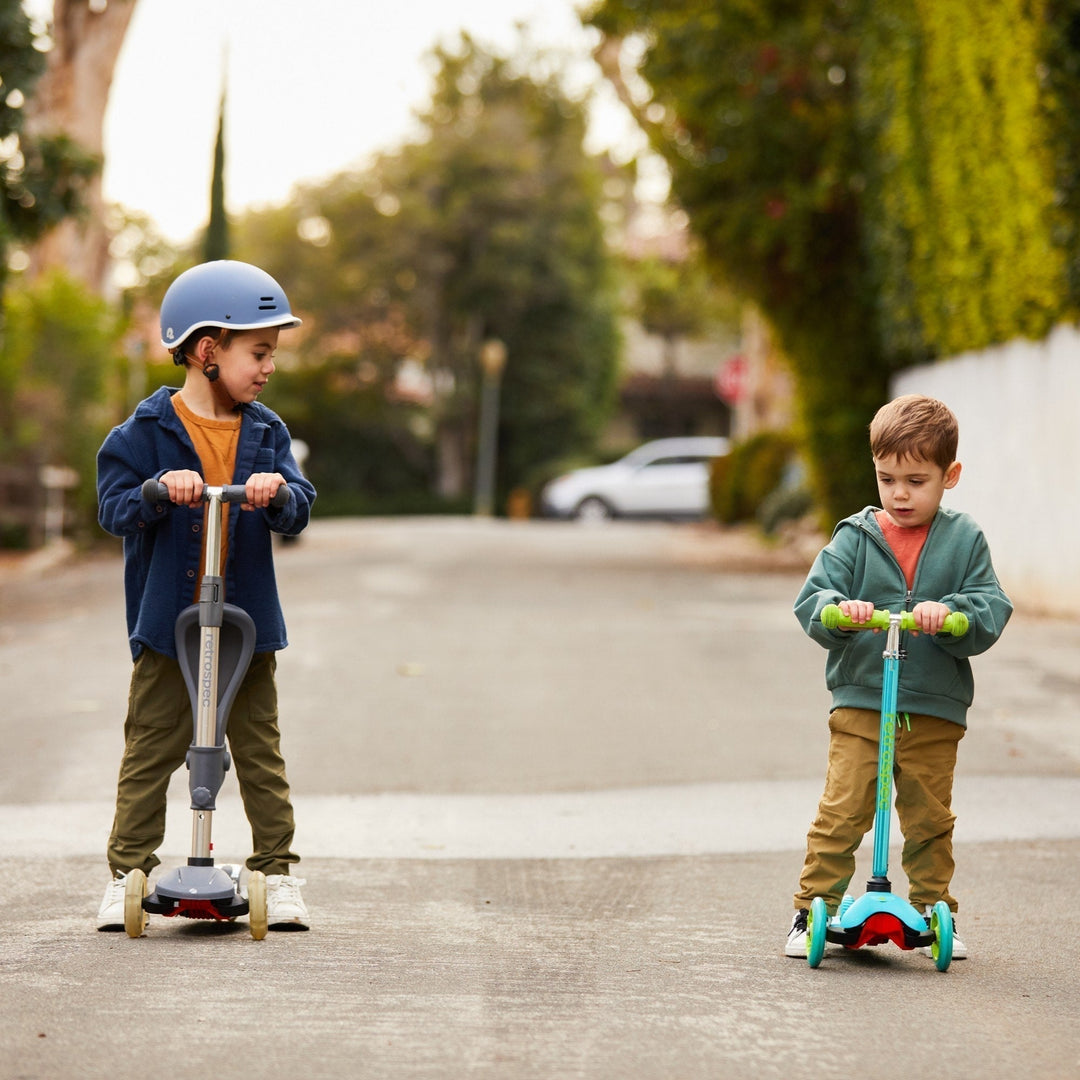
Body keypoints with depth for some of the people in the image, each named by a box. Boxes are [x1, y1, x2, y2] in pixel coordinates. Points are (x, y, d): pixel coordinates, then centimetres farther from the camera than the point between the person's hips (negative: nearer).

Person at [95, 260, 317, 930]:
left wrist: (278, 492, -23)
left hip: (247, 623, 3)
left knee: (261, 753, 6)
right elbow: (115, 508, -10)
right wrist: (160, 490, -28)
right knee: (150, 752, 3)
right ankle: (128, 873, 11)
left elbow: (300, 510, -1)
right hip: (166, 623, -3)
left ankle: (278, 873, 14)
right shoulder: (148, 432, -4)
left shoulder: (265, 432, 6)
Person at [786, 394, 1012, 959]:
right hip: (860, 704, -1)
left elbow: (992, 611, -4)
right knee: (840, 814, -3)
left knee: (930, 821, 9)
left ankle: (934, 913, 22)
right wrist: (840, 610, -25)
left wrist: (948, 614, -24)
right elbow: (812, 599, -3)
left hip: (935, 711, 1)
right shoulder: (855, 537, 3)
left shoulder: (965, 541, 4)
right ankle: (812, 912, 6)